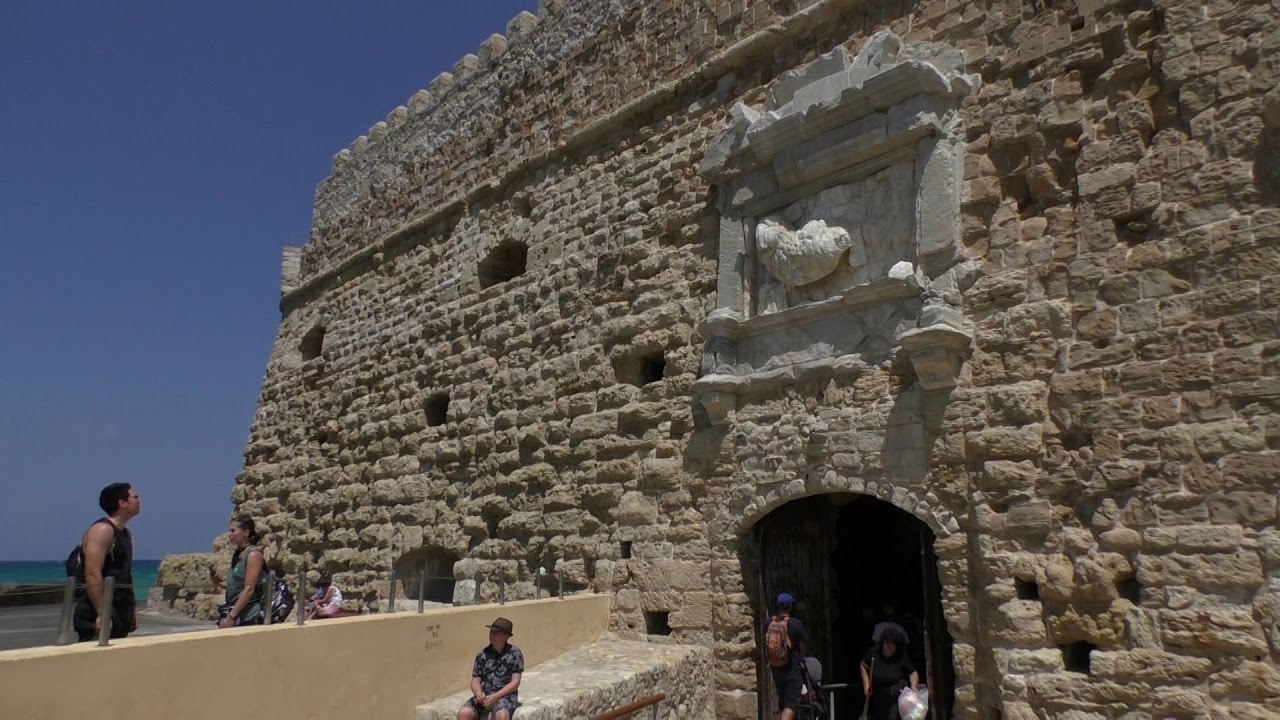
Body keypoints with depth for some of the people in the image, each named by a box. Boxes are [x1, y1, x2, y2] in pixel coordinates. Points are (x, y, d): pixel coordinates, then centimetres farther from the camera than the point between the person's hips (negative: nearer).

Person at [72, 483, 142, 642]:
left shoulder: (125, 532, 15)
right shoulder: (102, 530, -14)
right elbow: (93, 574, -22)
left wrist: (132, 609, 17)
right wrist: (101, 614, -25)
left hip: (118, 614, 9)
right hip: (96, 617, -9)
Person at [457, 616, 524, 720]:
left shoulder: (515, 654, -2)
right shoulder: (483, 654, 8)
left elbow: (515, 682, -6)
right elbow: (475, 680, 7)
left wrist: (496, 696, -19)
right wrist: (478, 694, -17)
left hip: (505, 695, -4)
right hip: (484, 696, 4)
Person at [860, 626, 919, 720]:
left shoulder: (902, 656, -16)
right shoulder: (874, 651, -12)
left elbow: (913, 672, -11)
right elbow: (864, 666, 1)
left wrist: (913, 686, -29)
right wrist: (866, 684, -6)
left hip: (898, 695, -3)